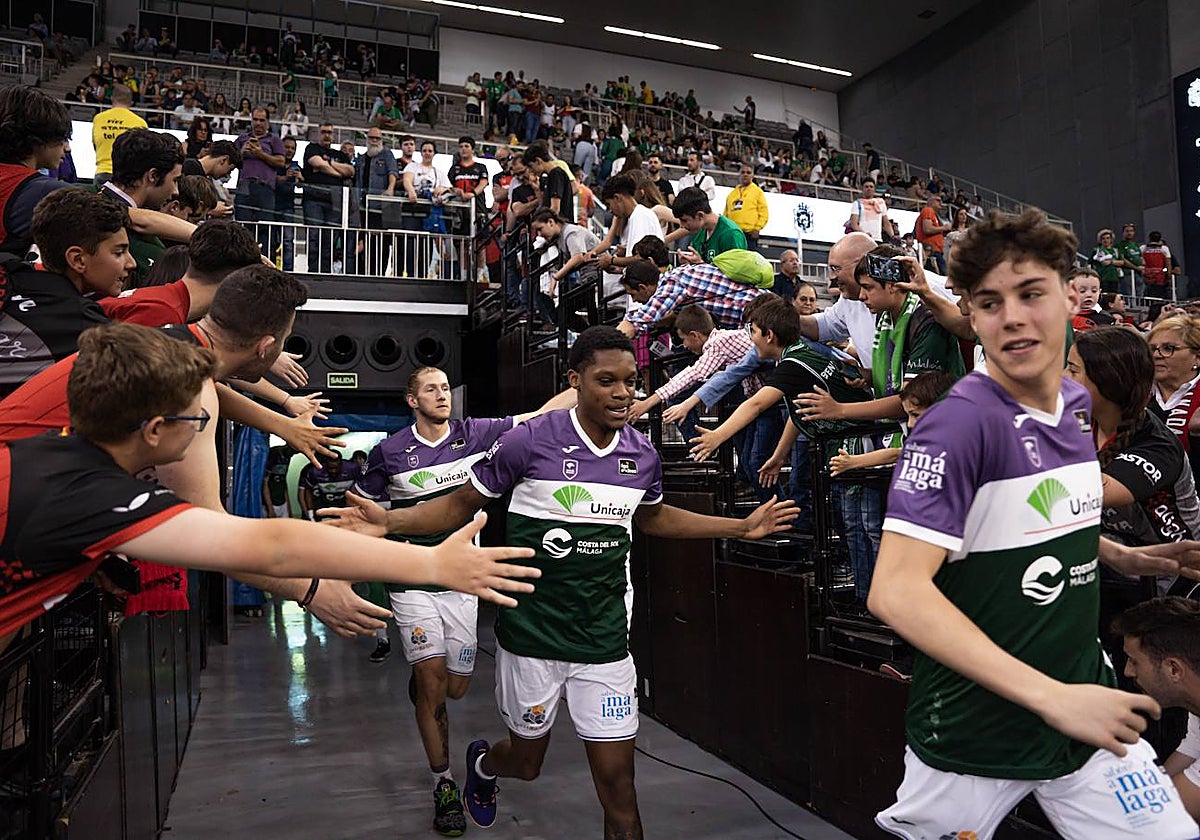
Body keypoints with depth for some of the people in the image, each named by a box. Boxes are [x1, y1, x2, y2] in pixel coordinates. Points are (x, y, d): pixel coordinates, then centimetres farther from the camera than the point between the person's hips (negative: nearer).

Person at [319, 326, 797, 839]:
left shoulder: (642, 455, 1)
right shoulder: (531, 441, -14)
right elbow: (460, 505, -4)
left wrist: (743, 527, 19)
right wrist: (388, 521, -21)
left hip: (604, 640, 3)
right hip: (532, 637, -2)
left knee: (618, 784, 2)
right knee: (527, 762, 19)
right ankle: (481, 763, 56)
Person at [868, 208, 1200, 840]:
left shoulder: (1077, 404, 3)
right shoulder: (959, 423, -21)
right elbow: (896, 591, -28)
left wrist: (1123, 556, 5)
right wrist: (1050, 695, -28)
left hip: (1088, 711, 6)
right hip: (973, 737, -6)